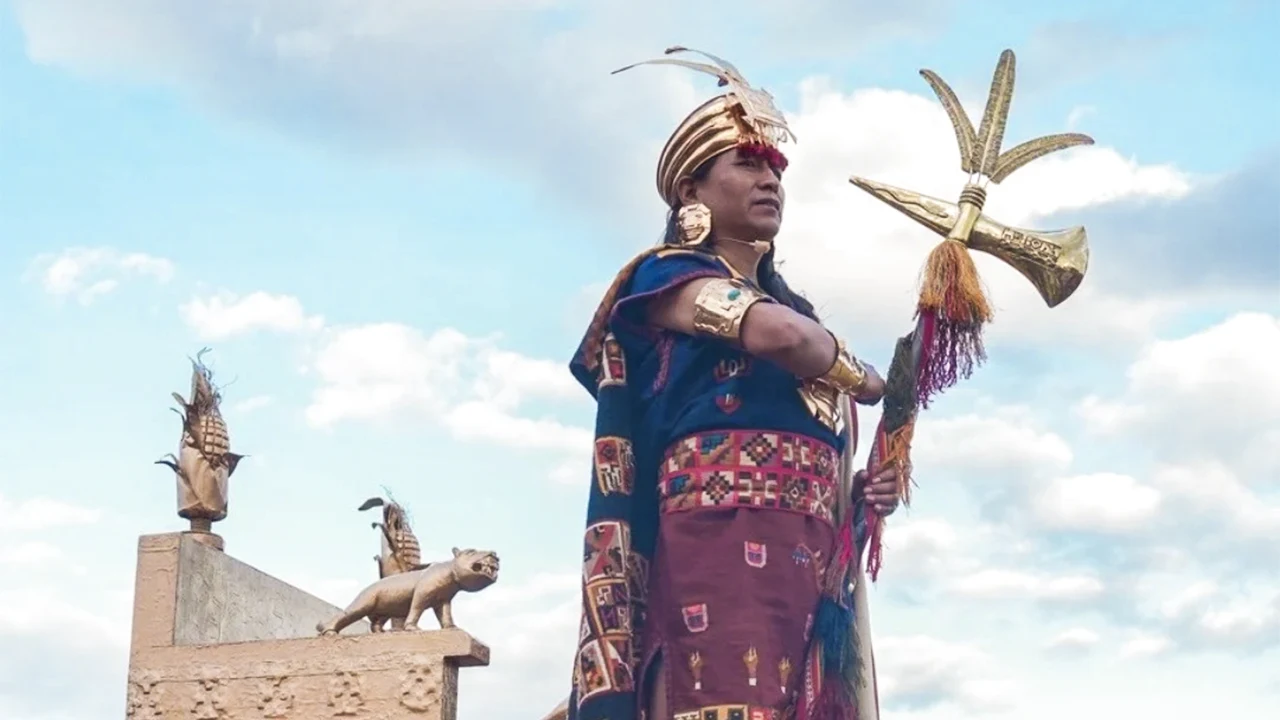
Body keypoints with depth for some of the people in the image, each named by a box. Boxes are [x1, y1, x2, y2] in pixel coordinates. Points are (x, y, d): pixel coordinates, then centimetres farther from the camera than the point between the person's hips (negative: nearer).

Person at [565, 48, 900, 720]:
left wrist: (855, 493, 8)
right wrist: (867, 380, 5)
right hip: (724, 533, -7)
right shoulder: (668, 276, 7)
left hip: (810, 549, 7)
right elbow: (773, 333, -13)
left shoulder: (796, 307, 30)